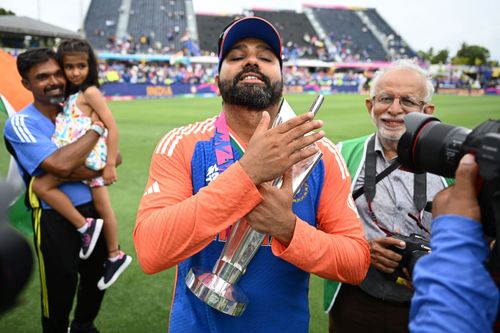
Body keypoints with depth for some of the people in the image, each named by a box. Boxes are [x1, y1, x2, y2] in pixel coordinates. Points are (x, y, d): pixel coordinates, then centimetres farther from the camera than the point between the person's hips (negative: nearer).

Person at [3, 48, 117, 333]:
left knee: (97, 277, 21)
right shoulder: (20, 124, -13)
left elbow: (114, 156, 0)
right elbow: (61, 164, -29)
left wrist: (87, 171, -21)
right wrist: (97, 128, -19)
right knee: (60, 290, 10)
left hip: (92, 208, 6)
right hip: (55, 219, -5)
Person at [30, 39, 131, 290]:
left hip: (89, 157, -8)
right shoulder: (70, 95, 15)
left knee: (40, 184, -15)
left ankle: (85, 226, -6)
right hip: (76, 159, 8)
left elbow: (112, 127, -15)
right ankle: (115, 256, 28)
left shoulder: (89, 92, -10)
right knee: (102, 208, 15)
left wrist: (110, 164, -19)